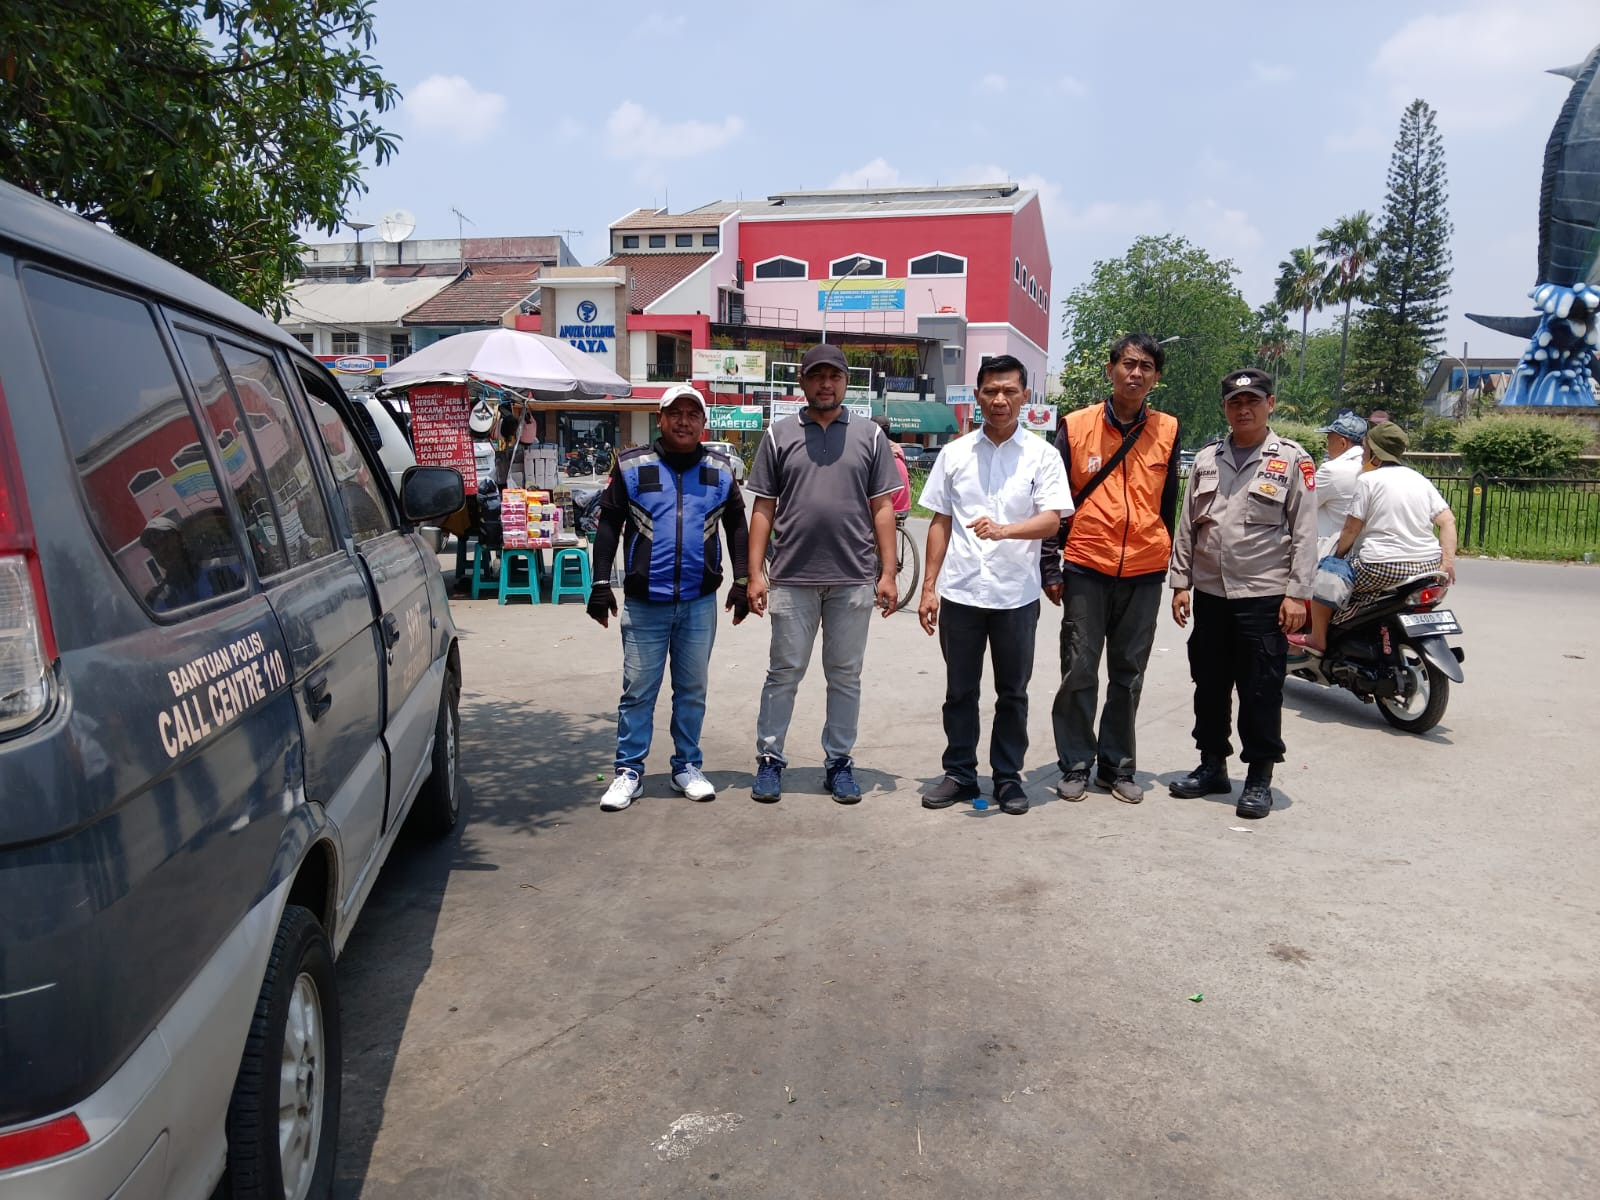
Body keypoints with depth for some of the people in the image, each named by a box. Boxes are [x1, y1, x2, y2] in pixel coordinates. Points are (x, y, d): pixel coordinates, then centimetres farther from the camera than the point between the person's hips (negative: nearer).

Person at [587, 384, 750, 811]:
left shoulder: (720, 472, 6)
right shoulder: (631, 466, 0)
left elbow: (737, 527, 13)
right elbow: (609, 525, 2)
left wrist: (742, 580, 6)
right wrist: (600, 584, -2)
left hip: (700, 603, 2)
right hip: (644, 601, -2)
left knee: (692, 690, 11)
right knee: (637, 691, 4)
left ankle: (687, 767, 24)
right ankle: (629, 772, 15)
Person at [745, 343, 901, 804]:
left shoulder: (869, 436, 7)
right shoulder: (779, 435, 6)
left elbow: (882, 508, 5)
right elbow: (763, 509, 5)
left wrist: (888, 573, -1)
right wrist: (756, 572, -2)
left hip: (854, 580, 1)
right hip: (791, 579, 0)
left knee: (846, 675, 9)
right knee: (784, 672, 6)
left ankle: (839, 762, 21)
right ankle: (769, 760, 17)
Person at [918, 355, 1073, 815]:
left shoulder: (1041, 454, 0)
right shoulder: (955, 453, 6)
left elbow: (1052, 520, -10)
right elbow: (940, 522, 8)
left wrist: (1003, 530, -29)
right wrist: (929, 586, 4)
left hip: (1016, 595, -1)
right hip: (960, 591, 2)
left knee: (1013, 693, 9)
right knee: (959, 690, 10)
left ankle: (1008, 777, 22)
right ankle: (959, 773, 22)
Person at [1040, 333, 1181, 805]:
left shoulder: (1167, 431, 5)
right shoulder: (1076, 427, -1)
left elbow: (1168, 504, 12)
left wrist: (1163, 562, 14)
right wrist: (1050, 567, -1)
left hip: (1143, 572, 2)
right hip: (1086, 569, -2)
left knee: (1129, 675, 10)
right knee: (1079, 671, 3)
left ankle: (1117, 765, 22)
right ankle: (1075, 765, 15)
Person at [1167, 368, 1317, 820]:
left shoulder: (1292, 460, -2)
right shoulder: (1206, 459, 11)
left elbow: (1305, 533, -5)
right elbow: (1187, 527, 13)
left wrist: (1296, 594, -10)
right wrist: (1180, 582, 7)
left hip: (1264, 596, -4)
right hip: (1209, 594, 5)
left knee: (1261, 692, 1)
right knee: (1209, 685, 12)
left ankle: (1259, 777, 13)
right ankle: (1212, 765, 26)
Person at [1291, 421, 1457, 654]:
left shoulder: (1369, 480, -3)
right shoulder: (1421, 480, 15)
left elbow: (1351, 529, -4)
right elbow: (1448, 520, 6)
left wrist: (1336, 556, 11)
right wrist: (1447, 561, 3)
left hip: (1383, 567, -7)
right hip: (1428, 567, 7)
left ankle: (1317, 639, 18)